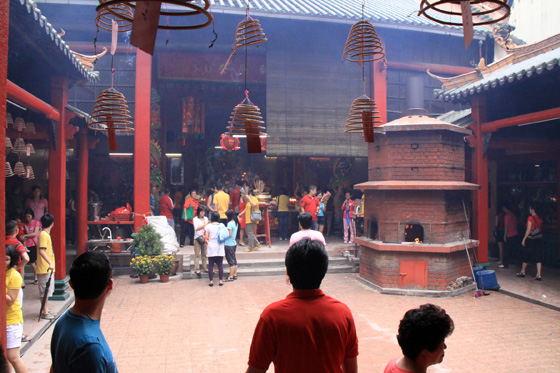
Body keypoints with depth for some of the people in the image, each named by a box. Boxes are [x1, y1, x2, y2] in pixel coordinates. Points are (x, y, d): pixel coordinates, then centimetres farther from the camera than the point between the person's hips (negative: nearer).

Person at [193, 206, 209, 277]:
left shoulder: (206, 218, 10)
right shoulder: (195, 219, -3)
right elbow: (197, 228, -16)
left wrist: (206, 236, -2)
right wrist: (205, 225, -25)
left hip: (204, 238, 4)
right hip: (198, 238, -4)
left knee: (204, 254, 9)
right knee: (197, 254, -3)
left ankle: (205, 268, 17)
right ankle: (197, 269, -1)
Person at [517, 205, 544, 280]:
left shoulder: (530, 218, -14)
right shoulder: (540, 218, 4)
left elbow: (528, 230, -15)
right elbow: (540, 229, 13)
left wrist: (524, 239, -10)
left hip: (530, 240, -5)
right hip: (539, 240, 5)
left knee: (526, 257, 9)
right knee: (538, 257, 5)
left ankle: (522, 272, 22)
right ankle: (538, 275, 1)